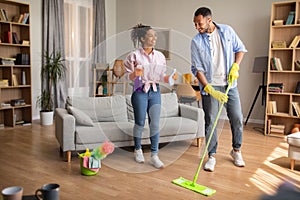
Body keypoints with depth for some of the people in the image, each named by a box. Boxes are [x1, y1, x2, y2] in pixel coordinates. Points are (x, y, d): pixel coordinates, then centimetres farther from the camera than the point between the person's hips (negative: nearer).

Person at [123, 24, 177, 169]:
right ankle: (138, 150, 30)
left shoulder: (160, 56, 5)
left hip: (155, 91, 3)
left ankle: (154, 155, 10)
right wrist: (135, 73, -24)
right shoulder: (134, 55, -6)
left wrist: (170, 78, -12)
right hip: (140, 91, -3)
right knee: (140, 123, 7)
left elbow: (162, 77, 9)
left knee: (155, 124, 1)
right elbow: (129, 77, -2)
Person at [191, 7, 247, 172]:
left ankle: (236, 151, 27)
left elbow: (240, 49, 12)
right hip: (210, 86, -2)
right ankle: (212, 156, 13)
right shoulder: (196, 42, -7)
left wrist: (235, 67, -7)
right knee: (210, 122, 0)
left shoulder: (227, 31, 0)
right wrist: (211, 90, -19)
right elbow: (197, 69, -11)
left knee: (237, 119, 6)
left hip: (229, 84, 2)